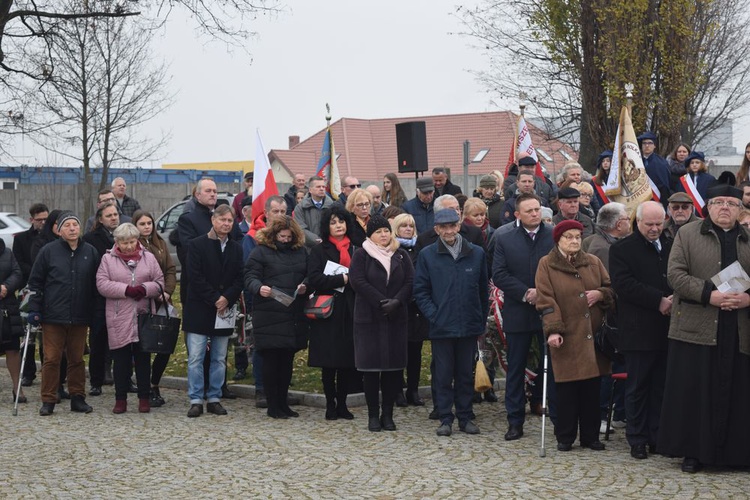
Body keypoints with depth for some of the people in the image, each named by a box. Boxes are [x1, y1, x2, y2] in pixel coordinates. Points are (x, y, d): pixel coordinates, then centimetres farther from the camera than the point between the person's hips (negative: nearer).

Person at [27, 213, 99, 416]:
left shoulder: (90, 252, 7)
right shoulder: (48, 251, 0)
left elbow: (96, 285, 11)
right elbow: (35, 282, 2)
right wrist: (34, 309, -4)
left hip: (80, 318, 2)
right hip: (53, 317, -2)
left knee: (77, 359, 9)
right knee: (51, 359, 0)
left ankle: (78, 398, 18)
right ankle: (48, 400, 7)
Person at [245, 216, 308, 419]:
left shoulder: (300, 252, 14)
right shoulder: (261, 252, 0)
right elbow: (250, 277, -5)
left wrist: (305, 287, 0)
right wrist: (259, 288, -26)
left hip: (294, 317, 5)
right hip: (269, 316, -5)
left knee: (287, 361, 10)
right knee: (271, 360, -2)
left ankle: (283, 403, 19)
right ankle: (273, 406, 6)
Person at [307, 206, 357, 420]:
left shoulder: (355, 250, 12)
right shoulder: (319, 251, 3)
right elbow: (314, 279, -9)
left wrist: (351, 279, -9)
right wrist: (342, 279, -13)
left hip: (350, 312, 3)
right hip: (329, 312, -3)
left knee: (349, 362, 2)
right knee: (329, 361, -1)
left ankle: (342, 403, 13)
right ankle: (330, 404, 9)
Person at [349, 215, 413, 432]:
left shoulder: (401, 256, 12)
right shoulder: (361, 255, 2)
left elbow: (410, 282, 3)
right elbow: (358, 281, -9)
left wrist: (397, 302, -13)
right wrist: (382, 302, -15)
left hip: (397, 318, 3)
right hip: (369, 318, -3)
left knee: (394, 367, 2)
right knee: (371, 367, -3)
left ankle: (388, 414, 10)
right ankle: (373, 415, 4)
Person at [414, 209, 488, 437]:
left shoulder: (476, 253, 3)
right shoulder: (427, 255, -1)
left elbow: (484, 289, 9)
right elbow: (420, 290, 2)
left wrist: (482, 319, 5)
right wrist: (433, 315, -8)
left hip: (469, 326, 1)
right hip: (441, 325, -1)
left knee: (466, 373, 9)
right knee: (443, 375, 4)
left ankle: (465, 416, 19)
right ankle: (446, 419, 12)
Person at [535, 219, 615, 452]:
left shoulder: (593, 262, 12)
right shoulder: (547, 264, 0)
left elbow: (611, 288, 16)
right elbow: (545, 300, -7)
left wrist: (601, 294, -7)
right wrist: (553, 330, -17)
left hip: (592, 336, 4)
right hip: (565, 337, -4)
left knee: (592, 388, 5)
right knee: (566, 388, -2)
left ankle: (590, 436, 15)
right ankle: (565, 437, 10)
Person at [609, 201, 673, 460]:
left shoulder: (672, 247, 13)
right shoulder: (622, 249, -1)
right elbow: (624, 284, -13)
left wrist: (675, 300, -8)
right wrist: (659, 301, -16)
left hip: (667, 329, 4)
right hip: (639, 330, -4)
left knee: (662, 386, 8)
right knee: (638, 387, 3)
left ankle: (658, 436, 16)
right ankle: (637, 439, 11)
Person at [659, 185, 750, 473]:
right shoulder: (687, 234, 6)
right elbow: (675, 274, -4)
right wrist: (709, 295, -15)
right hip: (696, 328, -2)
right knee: (694, 392, -1)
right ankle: (693, 452, 8)